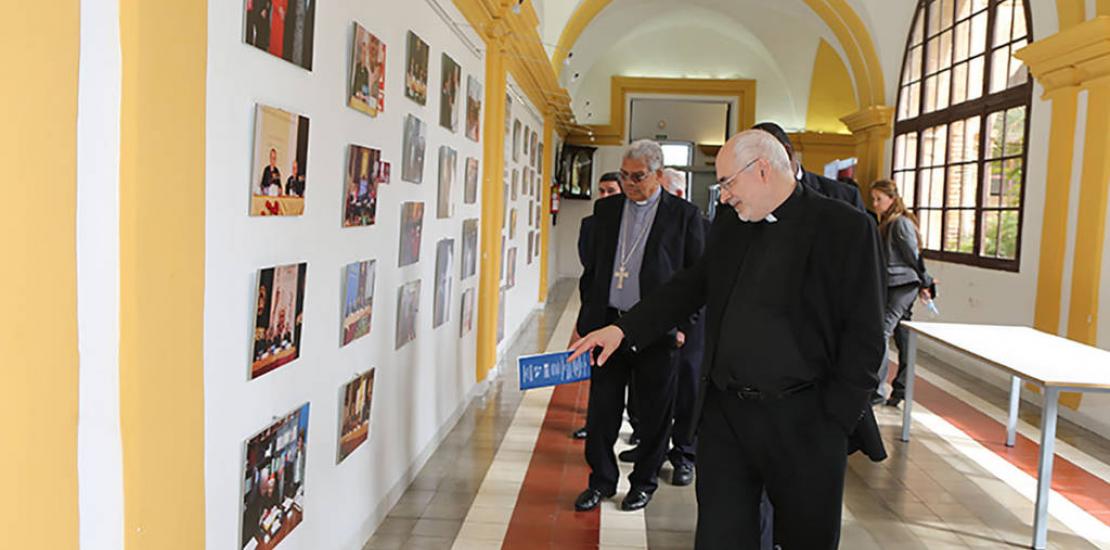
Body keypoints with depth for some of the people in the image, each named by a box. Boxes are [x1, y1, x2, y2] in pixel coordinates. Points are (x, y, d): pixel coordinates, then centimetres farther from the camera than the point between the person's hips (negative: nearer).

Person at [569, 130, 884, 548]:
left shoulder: (846, 228, -8)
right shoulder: (729, 223, 10)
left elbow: (864, 337, -9)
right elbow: (692, 286, 16)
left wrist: (834, 423, -12)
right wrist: (622, 329, 7)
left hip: (801, 423, -4)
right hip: (723, 415, 5)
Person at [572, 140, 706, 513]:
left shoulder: (684, 215, -2)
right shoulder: (606, 209, 9)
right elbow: (592, 268, 13)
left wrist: (683, 324, -6)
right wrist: (586, 318, 10)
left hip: (656, 328, -3)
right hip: (608, 322, 3)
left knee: (654, 411, 9)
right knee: (602, 406, 8)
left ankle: (644, 482, 27)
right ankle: (602, 480, 24)